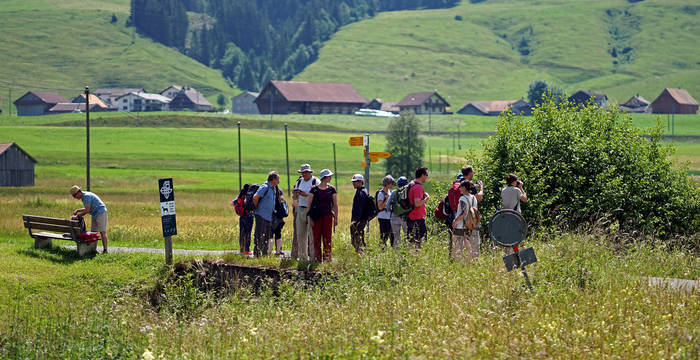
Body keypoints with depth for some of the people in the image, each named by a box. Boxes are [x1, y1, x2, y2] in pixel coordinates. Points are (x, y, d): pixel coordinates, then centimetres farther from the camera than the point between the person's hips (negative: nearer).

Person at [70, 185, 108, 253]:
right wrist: (77, 210, 12)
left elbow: (87, 210, -23)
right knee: (93, 232, 7)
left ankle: (105, 249, -18)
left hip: (101, 213, -10)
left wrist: (78, 216, -12)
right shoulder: (84, 196, 13)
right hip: (94, 215, 10)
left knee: (102, 232, -13)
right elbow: (87, 209, 24)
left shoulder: (86, 196, -19)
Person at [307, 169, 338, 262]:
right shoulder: (314, 189, 0)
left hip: (328, 215, 1)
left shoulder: (331, 189, 7)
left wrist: (336, 218, 5)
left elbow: (335, 205, 11)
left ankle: (327, 258, -1)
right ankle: (318, 259, 6)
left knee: (327, 237, -4)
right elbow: (309, 204, 2)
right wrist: (310, 218, -3)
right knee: (316, 238, 0)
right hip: (316, 215, -1)